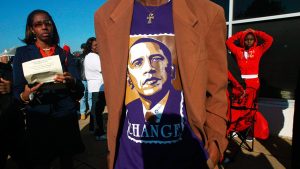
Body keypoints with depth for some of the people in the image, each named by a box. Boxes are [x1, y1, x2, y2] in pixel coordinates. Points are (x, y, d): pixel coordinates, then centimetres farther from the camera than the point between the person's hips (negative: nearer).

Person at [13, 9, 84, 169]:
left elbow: (80, 91, -1)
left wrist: (72, 83, -23)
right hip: (37, 121, -1)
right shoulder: (22, 53, 3)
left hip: (66, 119, 1)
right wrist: (25, 96, -22)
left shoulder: (64, 54, 5)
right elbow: (16, 91, 1)